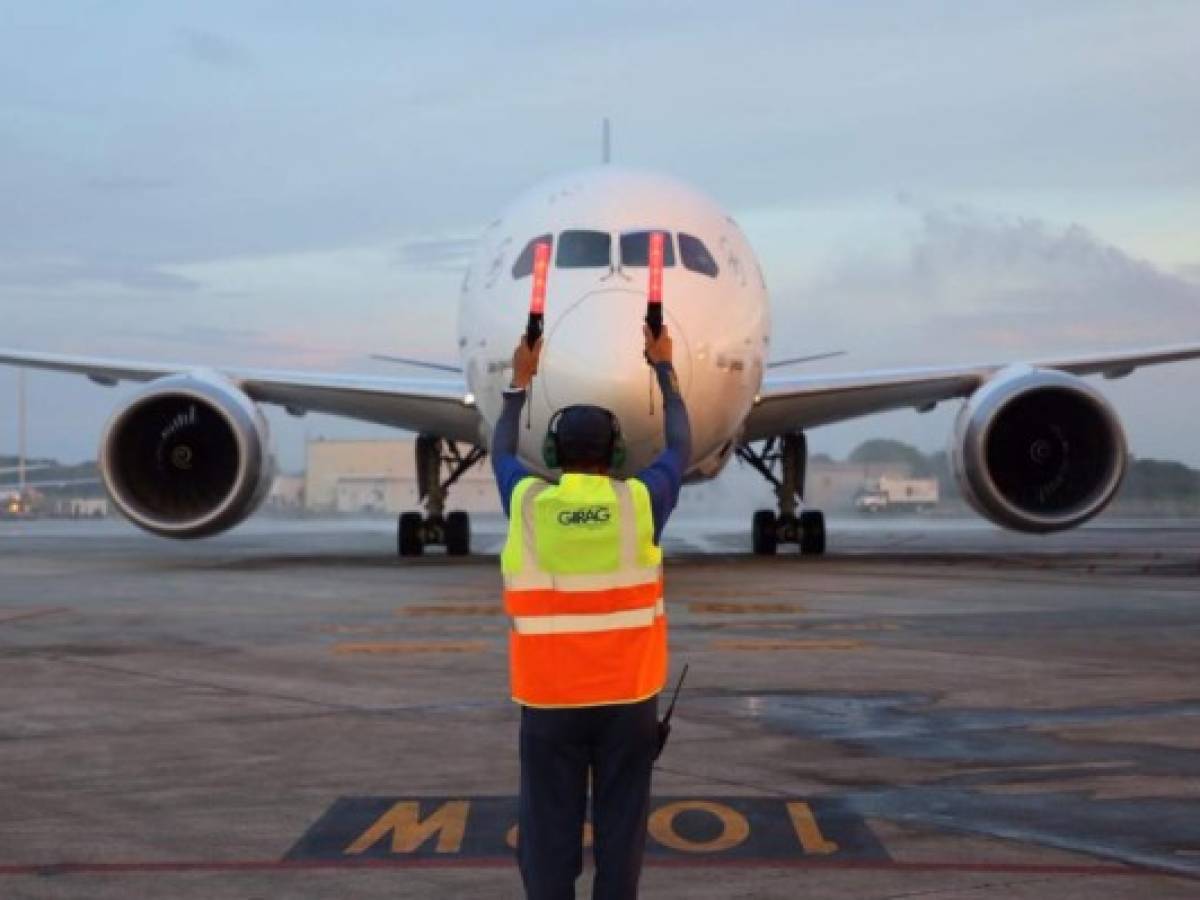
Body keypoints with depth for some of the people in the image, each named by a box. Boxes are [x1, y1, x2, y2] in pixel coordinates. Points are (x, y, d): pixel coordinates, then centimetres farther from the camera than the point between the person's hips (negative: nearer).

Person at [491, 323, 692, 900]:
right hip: (628, 698, 0)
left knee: (549, 837, 4)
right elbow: (680, 447, 13)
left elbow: (499, 453, 18)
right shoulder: (638, 503, -6)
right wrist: (663, 367, 24)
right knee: (619, 833, 6)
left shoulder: (528, 504, -4)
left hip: (549, 701, 0)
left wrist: (520, 380, 29)